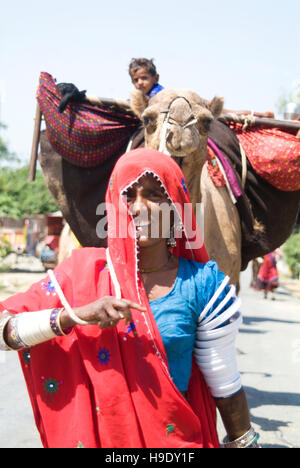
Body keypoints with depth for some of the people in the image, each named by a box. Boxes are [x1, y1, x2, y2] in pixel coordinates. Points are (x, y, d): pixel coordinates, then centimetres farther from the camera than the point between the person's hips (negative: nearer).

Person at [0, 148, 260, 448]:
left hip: (175, 437, -1)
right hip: (92, 435, 2)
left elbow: (225, 386, -4)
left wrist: (245, 443, 0)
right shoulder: (84, 272, -8)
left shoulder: (204, 284, -11)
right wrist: (74, 315, -29)